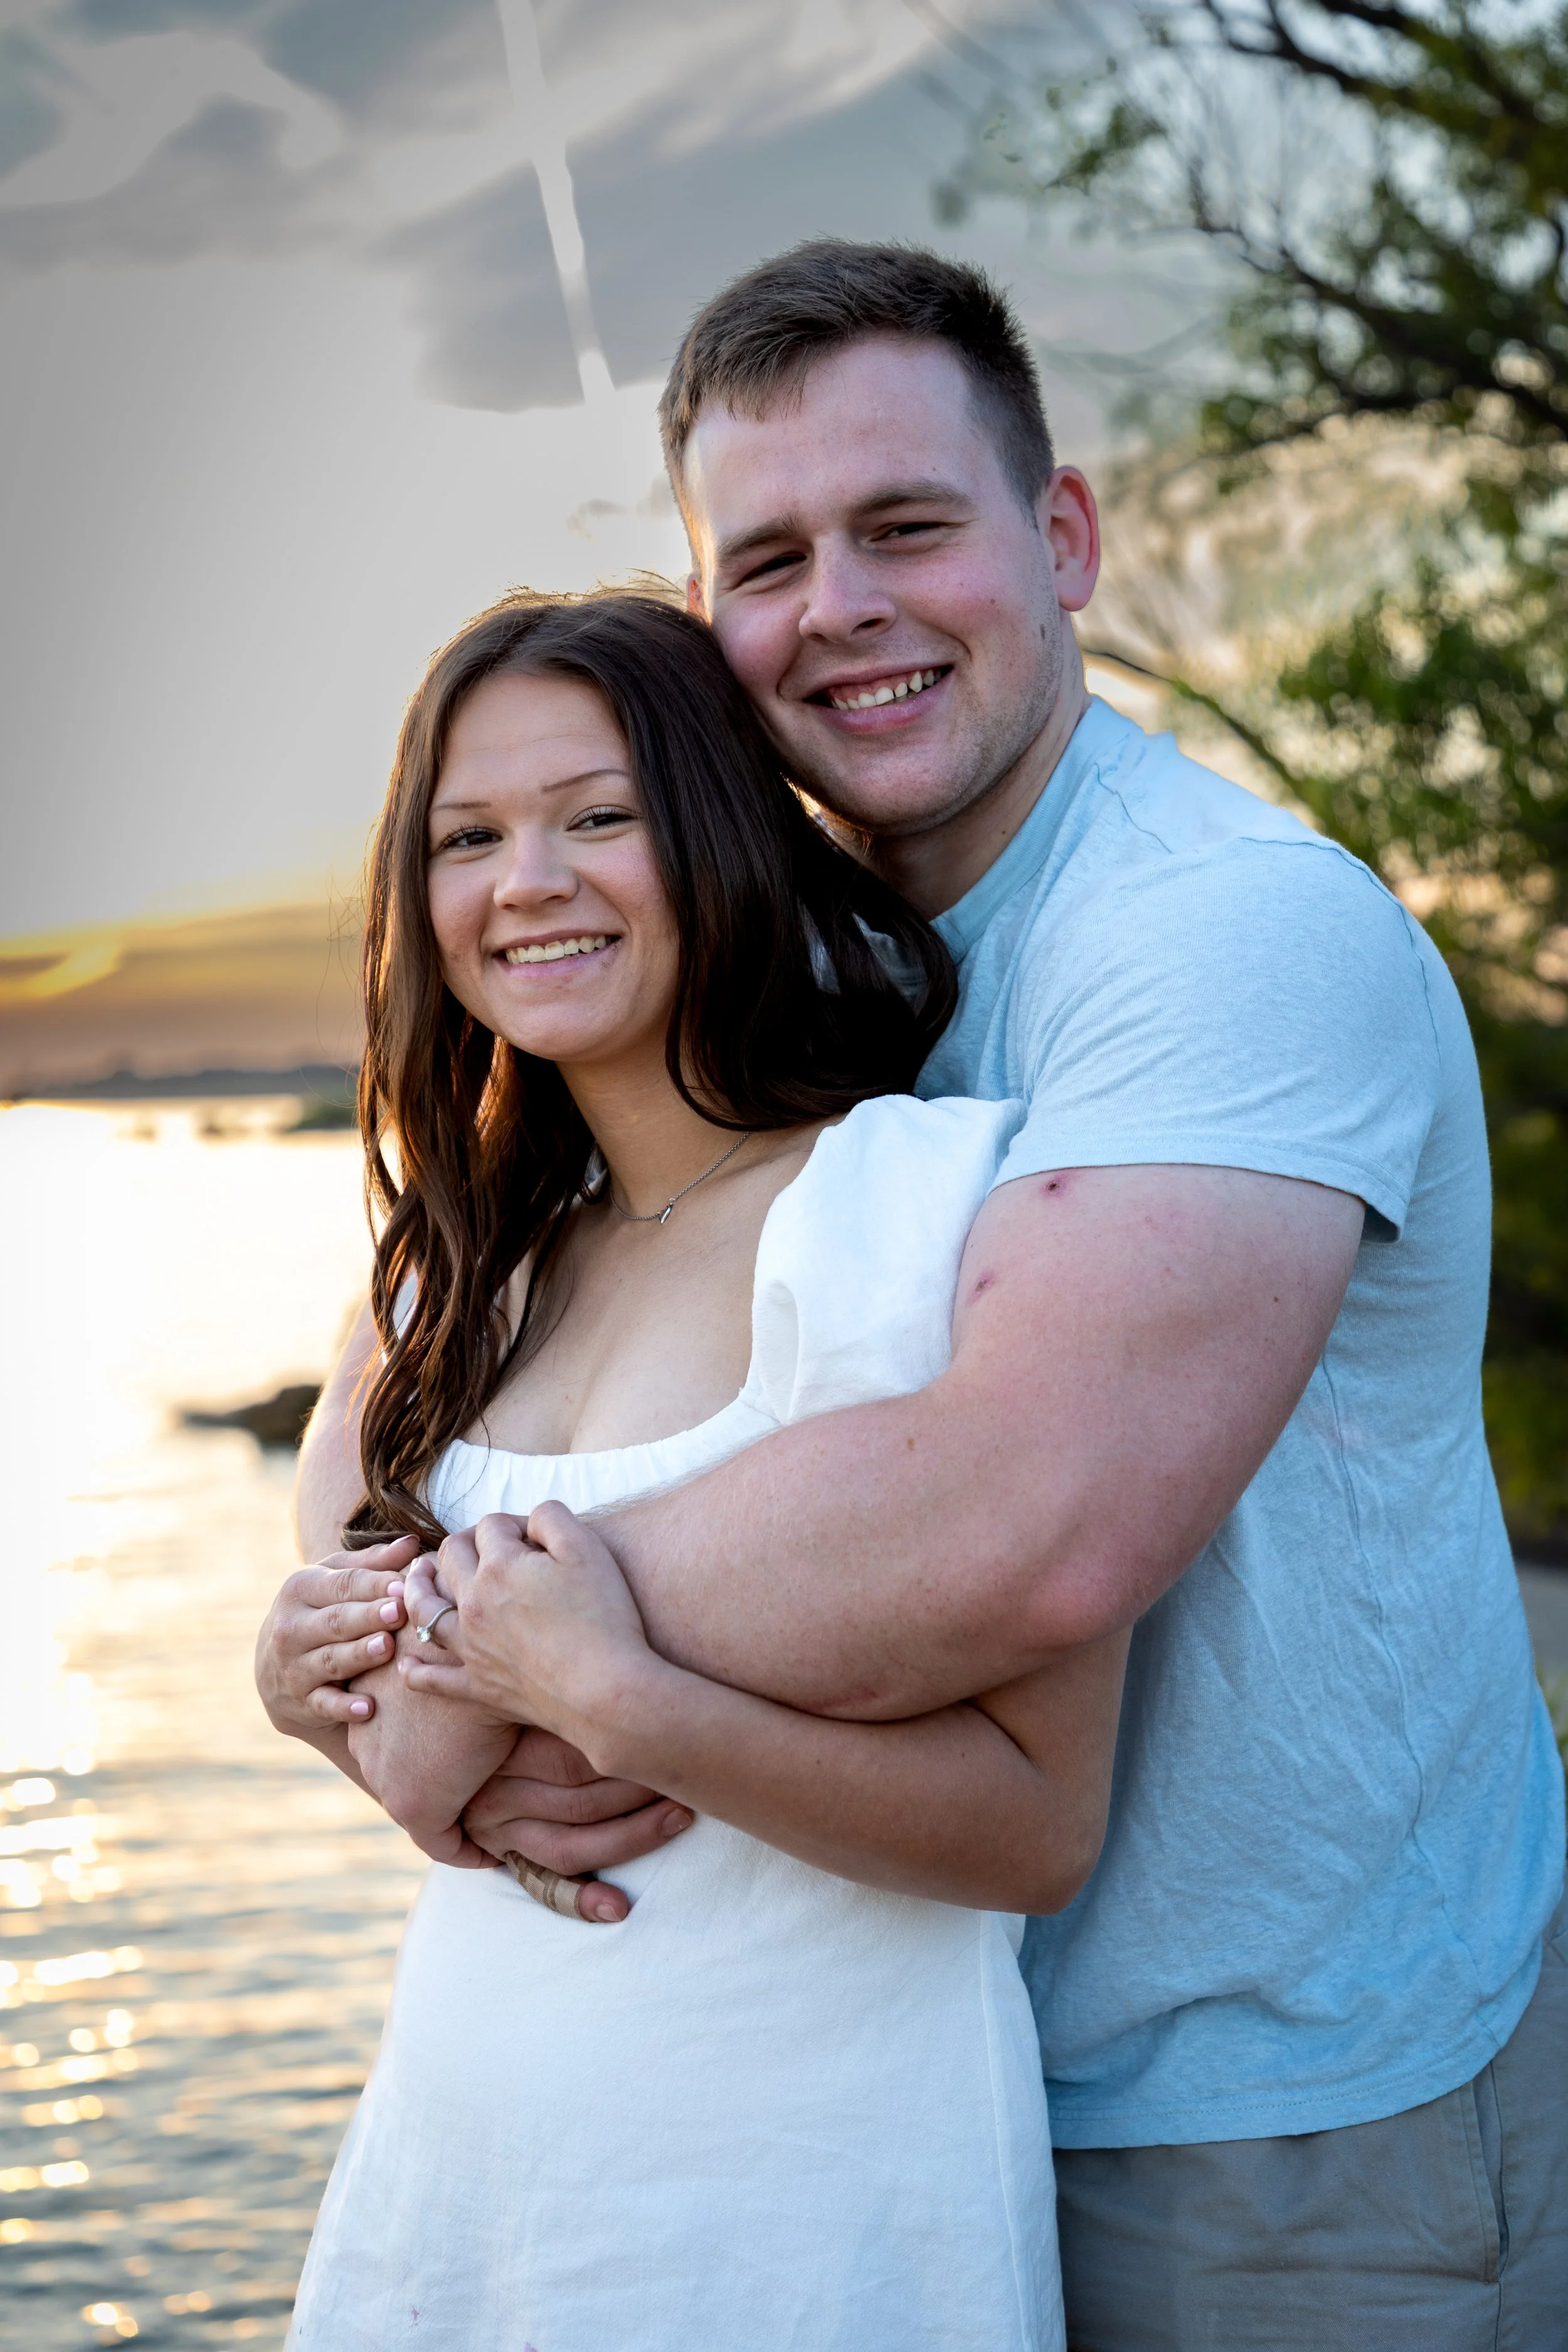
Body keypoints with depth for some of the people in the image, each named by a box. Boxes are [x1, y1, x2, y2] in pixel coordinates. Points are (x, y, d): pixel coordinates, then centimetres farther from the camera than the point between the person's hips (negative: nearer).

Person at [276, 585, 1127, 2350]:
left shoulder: (941, 1208, -15)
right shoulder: (476, 1261, 5)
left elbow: (1040, 1827, -18)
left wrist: (613, 1704, -24)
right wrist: (436, 1754, -6)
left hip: (803, 2193, -6)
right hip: (460, 2136, 6)